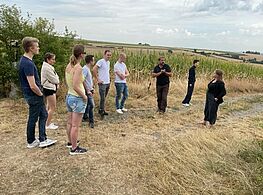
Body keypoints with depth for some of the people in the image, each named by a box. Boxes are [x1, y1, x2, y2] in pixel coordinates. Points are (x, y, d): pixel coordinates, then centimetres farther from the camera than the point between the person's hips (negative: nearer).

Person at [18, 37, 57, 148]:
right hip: (34, 96, -10)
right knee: (33, 119, 6)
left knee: (43, 115, 16)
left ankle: (43, 140, 24)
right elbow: (33, 86, -28)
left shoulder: (24, 60, 8)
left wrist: (40, 94, 15)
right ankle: (31, 142, 24)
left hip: (32, 96, 10)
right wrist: (41, 94, -10)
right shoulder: (28, 63, -25)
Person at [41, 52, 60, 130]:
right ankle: (48, 125, 4)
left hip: (51, 88, 11)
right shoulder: (46, 68, -19)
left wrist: (56, 80, -7)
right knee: (53, 107, -4)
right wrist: (57, 81, 1)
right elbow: (54, 80, -19)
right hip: (49, 89, -11)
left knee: (49, 107, 18)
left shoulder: (49, 67, 13)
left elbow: (55, 77, 11)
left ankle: (48, 123, 29)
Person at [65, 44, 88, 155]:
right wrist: (84, 96, -13)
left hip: (69, 96, 9)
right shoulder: (78, 68, -20)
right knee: (75, 125, 2)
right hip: (77, 99, -9)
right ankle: (74, 149, 13)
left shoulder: (68, 66, 5)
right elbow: (75, 86, -24)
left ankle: (70, 142, 38)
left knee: (70, 122, 20)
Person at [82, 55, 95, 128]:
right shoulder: (85, 69, -16)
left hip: (89, 90, 10)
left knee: (88, 105, 16)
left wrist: (92, 88, 17)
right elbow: (83, 80, -23)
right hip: (87, 91, -10)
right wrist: (88, 90, -21)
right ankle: (91, 121, 0)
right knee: (91, 105, -8)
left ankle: (85, 117, 29)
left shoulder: (88, 69, 14)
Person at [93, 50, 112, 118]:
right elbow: (94, 69, -20)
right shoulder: (101, 61, -12)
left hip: (108, 83, 8)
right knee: (102, 98, -6)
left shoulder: (108, 62, 14)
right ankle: (101, 111, 3)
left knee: (104, 98, 14)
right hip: (102, 83, -8)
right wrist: (97, 79, -18)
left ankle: (102, 110, 23)